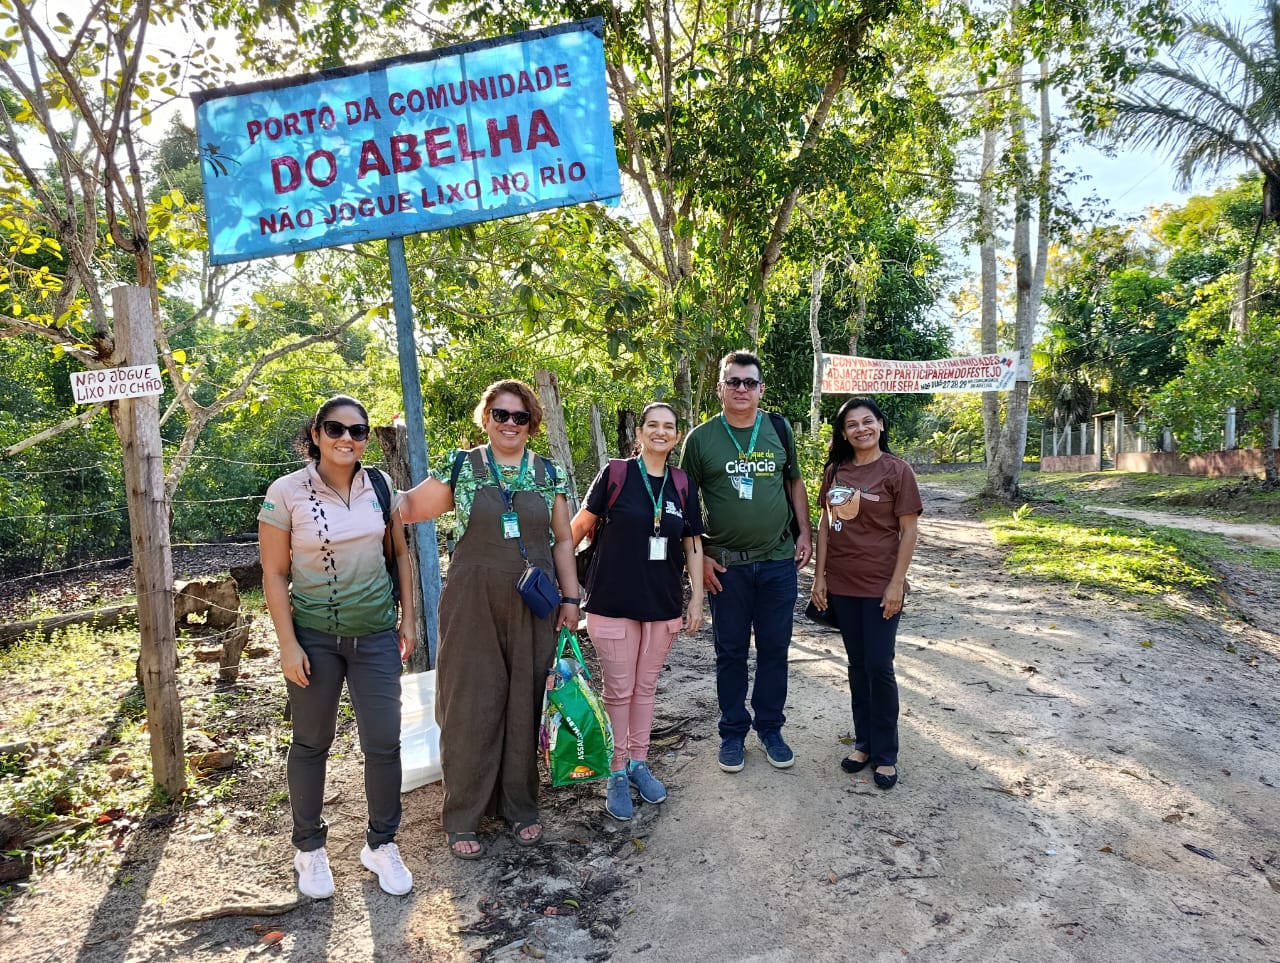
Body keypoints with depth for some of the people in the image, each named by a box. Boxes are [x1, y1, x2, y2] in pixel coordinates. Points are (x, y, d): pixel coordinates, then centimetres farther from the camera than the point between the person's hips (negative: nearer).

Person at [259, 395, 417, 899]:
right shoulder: (286, 492, -10)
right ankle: (309, 848, 34)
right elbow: (275, 574, -7)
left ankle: (381, 844, 26)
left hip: (376, 634, 2)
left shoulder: (380, 485, -1)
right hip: (313, 635, -2)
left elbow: (401, 552, 9)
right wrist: (288, 644, -9)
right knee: (311, 743, 13)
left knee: (384, 743, 4)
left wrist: (408, 618, 6)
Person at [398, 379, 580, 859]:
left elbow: (562, 541, 9)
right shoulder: (461, 467, 1)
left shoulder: (548, 473, 7)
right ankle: (462, 818, 20)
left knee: (525, 707, 10)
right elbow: (410, 506, 2)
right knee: (470, 707, 4)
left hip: (533, 609, 2)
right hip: (473, 606, -2)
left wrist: (570, 597, 6)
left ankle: (521, 807, 28)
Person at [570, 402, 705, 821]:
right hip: (615, 601, -3)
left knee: (646, 688, 14)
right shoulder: (615, 474, -6)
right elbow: (581, 524, -1)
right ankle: (617, 774, 19)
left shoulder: (683, 484, 5)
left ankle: (638, 763, 31)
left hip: (663, 602, 4)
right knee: (619, 691, 4)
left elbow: (693, 543, 9)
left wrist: (697, 597, 7)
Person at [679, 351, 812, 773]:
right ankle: (733, 733, 26)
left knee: (774, 648, 11)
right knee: (730, 651, 9)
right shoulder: (701, 438, -4)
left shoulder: (779, 429, 3)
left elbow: (795, 482, 13)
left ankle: (770, 728, 28)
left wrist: (804, 533, 4)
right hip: (726, 564, -1)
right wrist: (697, 556, -5)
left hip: (779, 561, 2)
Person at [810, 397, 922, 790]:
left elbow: (908, 530, -8)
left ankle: (885, 754, 16)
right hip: (842, 585, 4)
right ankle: (863, 743, 27)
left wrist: (897, 584, -12)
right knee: (857, 665, 13)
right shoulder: (834, 471, 5)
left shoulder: (896, 470, -7)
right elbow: (825, 524, 9)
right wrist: (820, 575, 4)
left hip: (880, 586, -4)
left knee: (879, 667, 0)